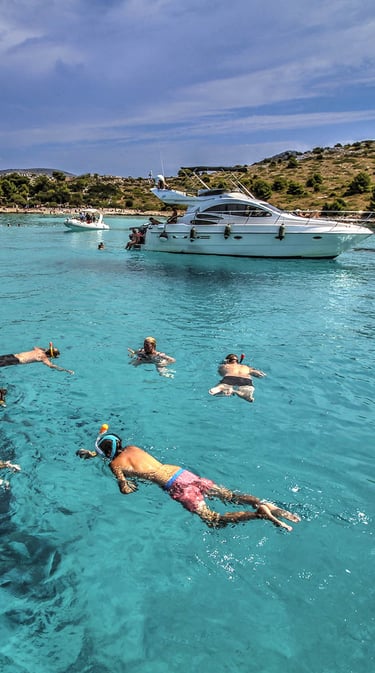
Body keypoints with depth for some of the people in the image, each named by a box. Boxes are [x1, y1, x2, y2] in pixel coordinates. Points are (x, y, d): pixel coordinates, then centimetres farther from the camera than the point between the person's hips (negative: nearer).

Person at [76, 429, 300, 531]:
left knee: (214, 520, -11)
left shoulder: (115, 464, 3)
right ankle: (265, 504, -14)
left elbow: (127, 490, -8)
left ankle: (259, 514, -28)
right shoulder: (132, 448, 22)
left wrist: (125, 482, 13)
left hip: (175, 486, -7)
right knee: (230, 495, 6)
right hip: (182, 471, 7)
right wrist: (91, 453, 45)